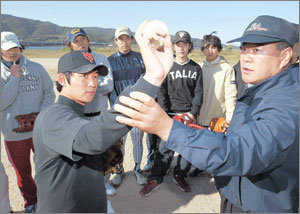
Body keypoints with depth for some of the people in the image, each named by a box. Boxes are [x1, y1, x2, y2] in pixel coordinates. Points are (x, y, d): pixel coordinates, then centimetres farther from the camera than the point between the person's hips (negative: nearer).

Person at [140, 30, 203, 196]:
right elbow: (162, 92, 0)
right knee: (165, 146, -4)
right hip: (170, 114, -2)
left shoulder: (196, 68, 8)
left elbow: (199, 93, 4)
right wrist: (164, 115, -10)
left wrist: (193, 113, -8)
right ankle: (155, 179, 10)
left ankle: (180, 175, 27)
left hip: (189, 114, 2)